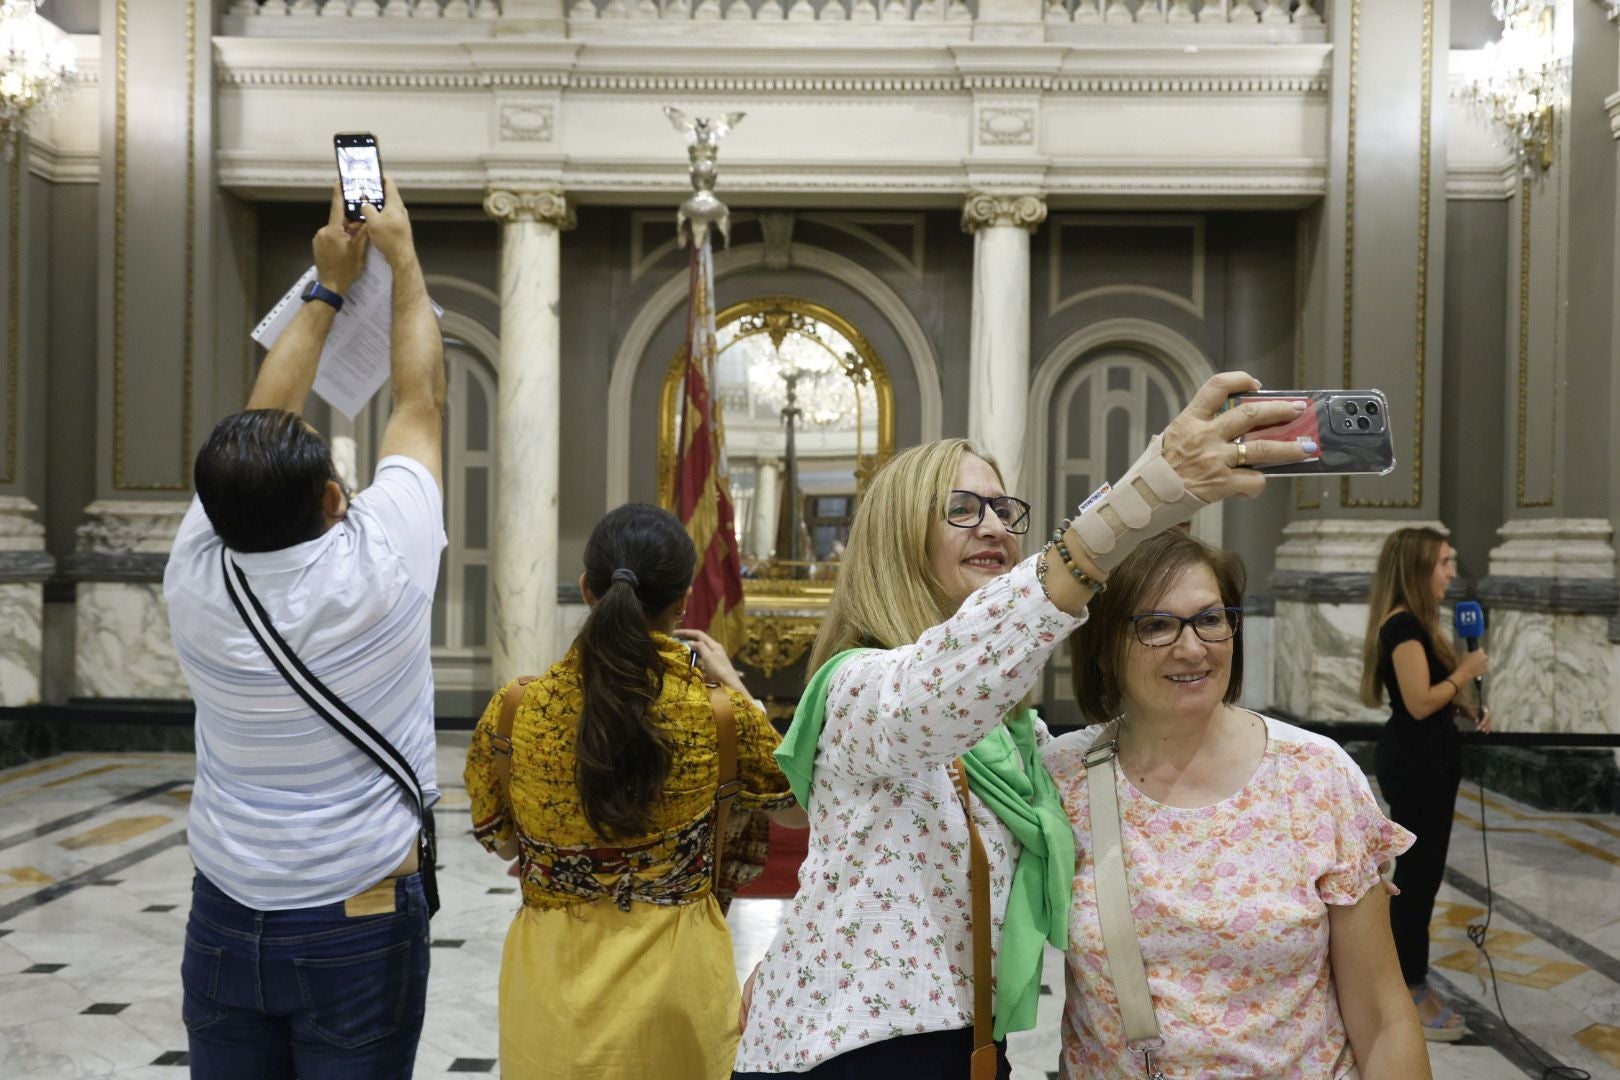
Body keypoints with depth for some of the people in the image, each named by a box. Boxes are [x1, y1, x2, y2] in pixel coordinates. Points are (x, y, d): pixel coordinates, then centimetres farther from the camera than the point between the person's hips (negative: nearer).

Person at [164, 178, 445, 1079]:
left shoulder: (196, 579, -11)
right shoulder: (380, 568, -20)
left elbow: (264, 418, 4)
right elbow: (422, 402, -4)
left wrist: (330, 287, 13)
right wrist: (402, 254, 8)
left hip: (223, 927, 3)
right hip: (361, 929, -3)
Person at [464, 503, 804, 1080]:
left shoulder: (515, 709, -12)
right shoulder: (719, 712, -15)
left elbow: (498, 839, 5)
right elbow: (799, 807, 4)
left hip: (552, 975, 1)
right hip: (677, 972, -1)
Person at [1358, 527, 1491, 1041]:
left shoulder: (1416, 622, 13)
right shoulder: (1403, 626, -19)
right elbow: (1419, 702, -25)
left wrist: (1469, 708, 0)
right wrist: (1466, 671, -13)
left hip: (1427, 759, 11)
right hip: (1412, 763, -11)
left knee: (1420, 874, 17)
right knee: (1417, 874, -3)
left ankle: (1410, 983, 28)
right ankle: (1409, 998, 7)